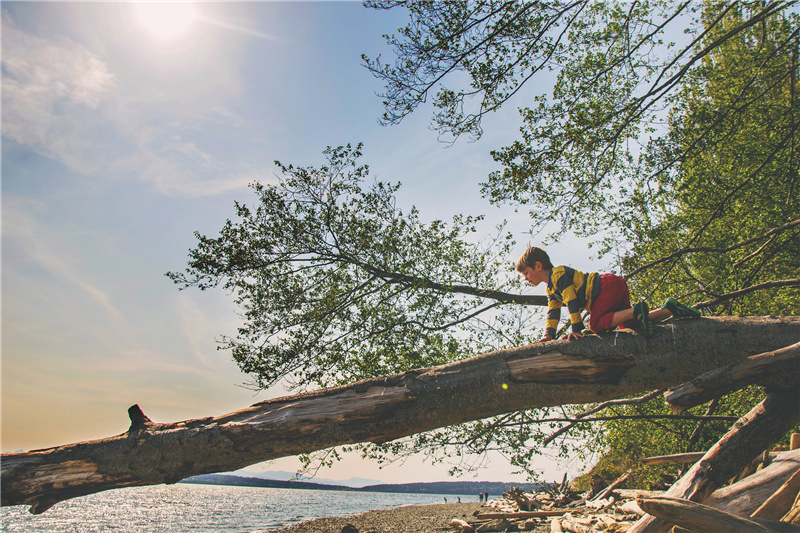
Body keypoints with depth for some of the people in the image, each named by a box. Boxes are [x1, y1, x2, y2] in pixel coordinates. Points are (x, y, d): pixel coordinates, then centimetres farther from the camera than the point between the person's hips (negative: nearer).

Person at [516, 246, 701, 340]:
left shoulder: (559, 274, -13)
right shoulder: (551, 290, 19)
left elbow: (572, 302, -18)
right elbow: (553, 313, 18)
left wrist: (576, 328, -18)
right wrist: (548, 335, 7)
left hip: (608, 285, -10)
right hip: (614, 288, 10)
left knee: (596, 324, -23)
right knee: (630, 324, 4)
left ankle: (636, 310, -22)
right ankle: (669, 309, 8)